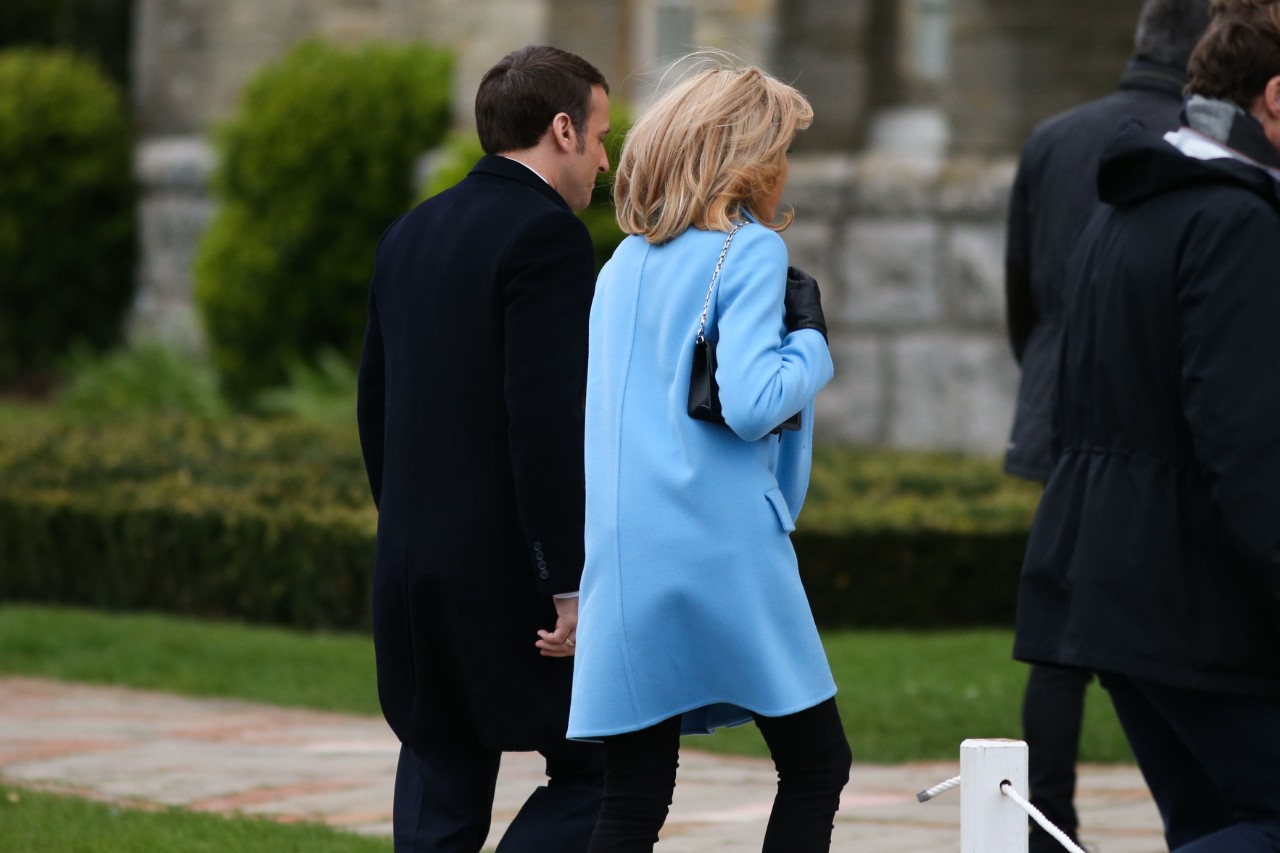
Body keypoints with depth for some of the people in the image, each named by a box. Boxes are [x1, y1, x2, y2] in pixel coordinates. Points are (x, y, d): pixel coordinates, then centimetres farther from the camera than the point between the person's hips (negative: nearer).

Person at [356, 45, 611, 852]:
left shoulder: (410, 235, 13)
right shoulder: (545, 234, -12)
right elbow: (547, 419, -19)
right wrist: (572, 585, -19)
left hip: (413, 566, 8)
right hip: (509, 572, -8)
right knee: (600, 772, 1)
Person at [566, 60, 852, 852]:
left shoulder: (627, 261, 15)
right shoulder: (749, 251, -6)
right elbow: (750, 405, -17)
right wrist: (811, 341, -1)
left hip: (624, 555, 6)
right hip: (725, 549, -6)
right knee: (817, 765, 7)